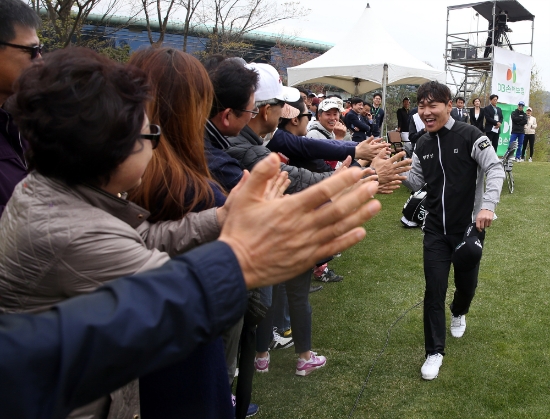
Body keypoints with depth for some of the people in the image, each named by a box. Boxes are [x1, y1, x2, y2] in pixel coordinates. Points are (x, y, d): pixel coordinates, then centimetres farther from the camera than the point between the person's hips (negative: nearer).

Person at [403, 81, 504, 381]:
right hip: (435, 229, 3)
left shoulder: (469, 136, -13)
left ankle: (458, 313, 52)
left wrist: (488, 206, -27)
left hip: (469, 227, -2)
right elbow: (417, 182, 7)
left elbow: (495, 169, -14)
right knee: (434, 289, 0)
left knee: (466, 283, 15)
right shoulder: (423, 144, 3)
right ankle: (435, 351, 14)